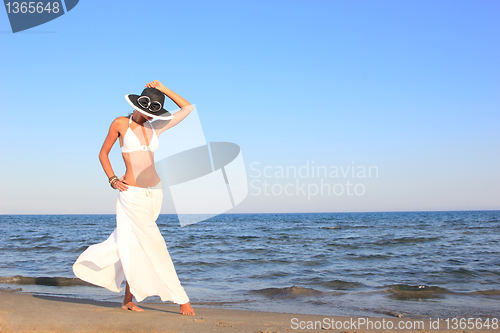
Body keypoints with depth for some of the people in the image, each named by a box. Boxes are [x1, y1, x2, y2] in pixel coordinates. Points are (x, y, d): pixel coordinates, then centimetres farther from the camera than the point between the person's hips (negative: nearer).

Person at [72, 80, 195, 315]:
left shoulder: (154, 128, 9)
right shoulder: (120, 123, -1)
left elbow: (187, 109, 11)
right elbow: (103, 153, 7)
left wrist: (163, 89, 5)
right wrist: (113, 180, -5)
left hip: (154, 192, 5)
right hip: (132, 194, -5)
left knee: (134, 244, 12)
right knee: (154, 245, -6)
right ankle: (181, 299, -2)